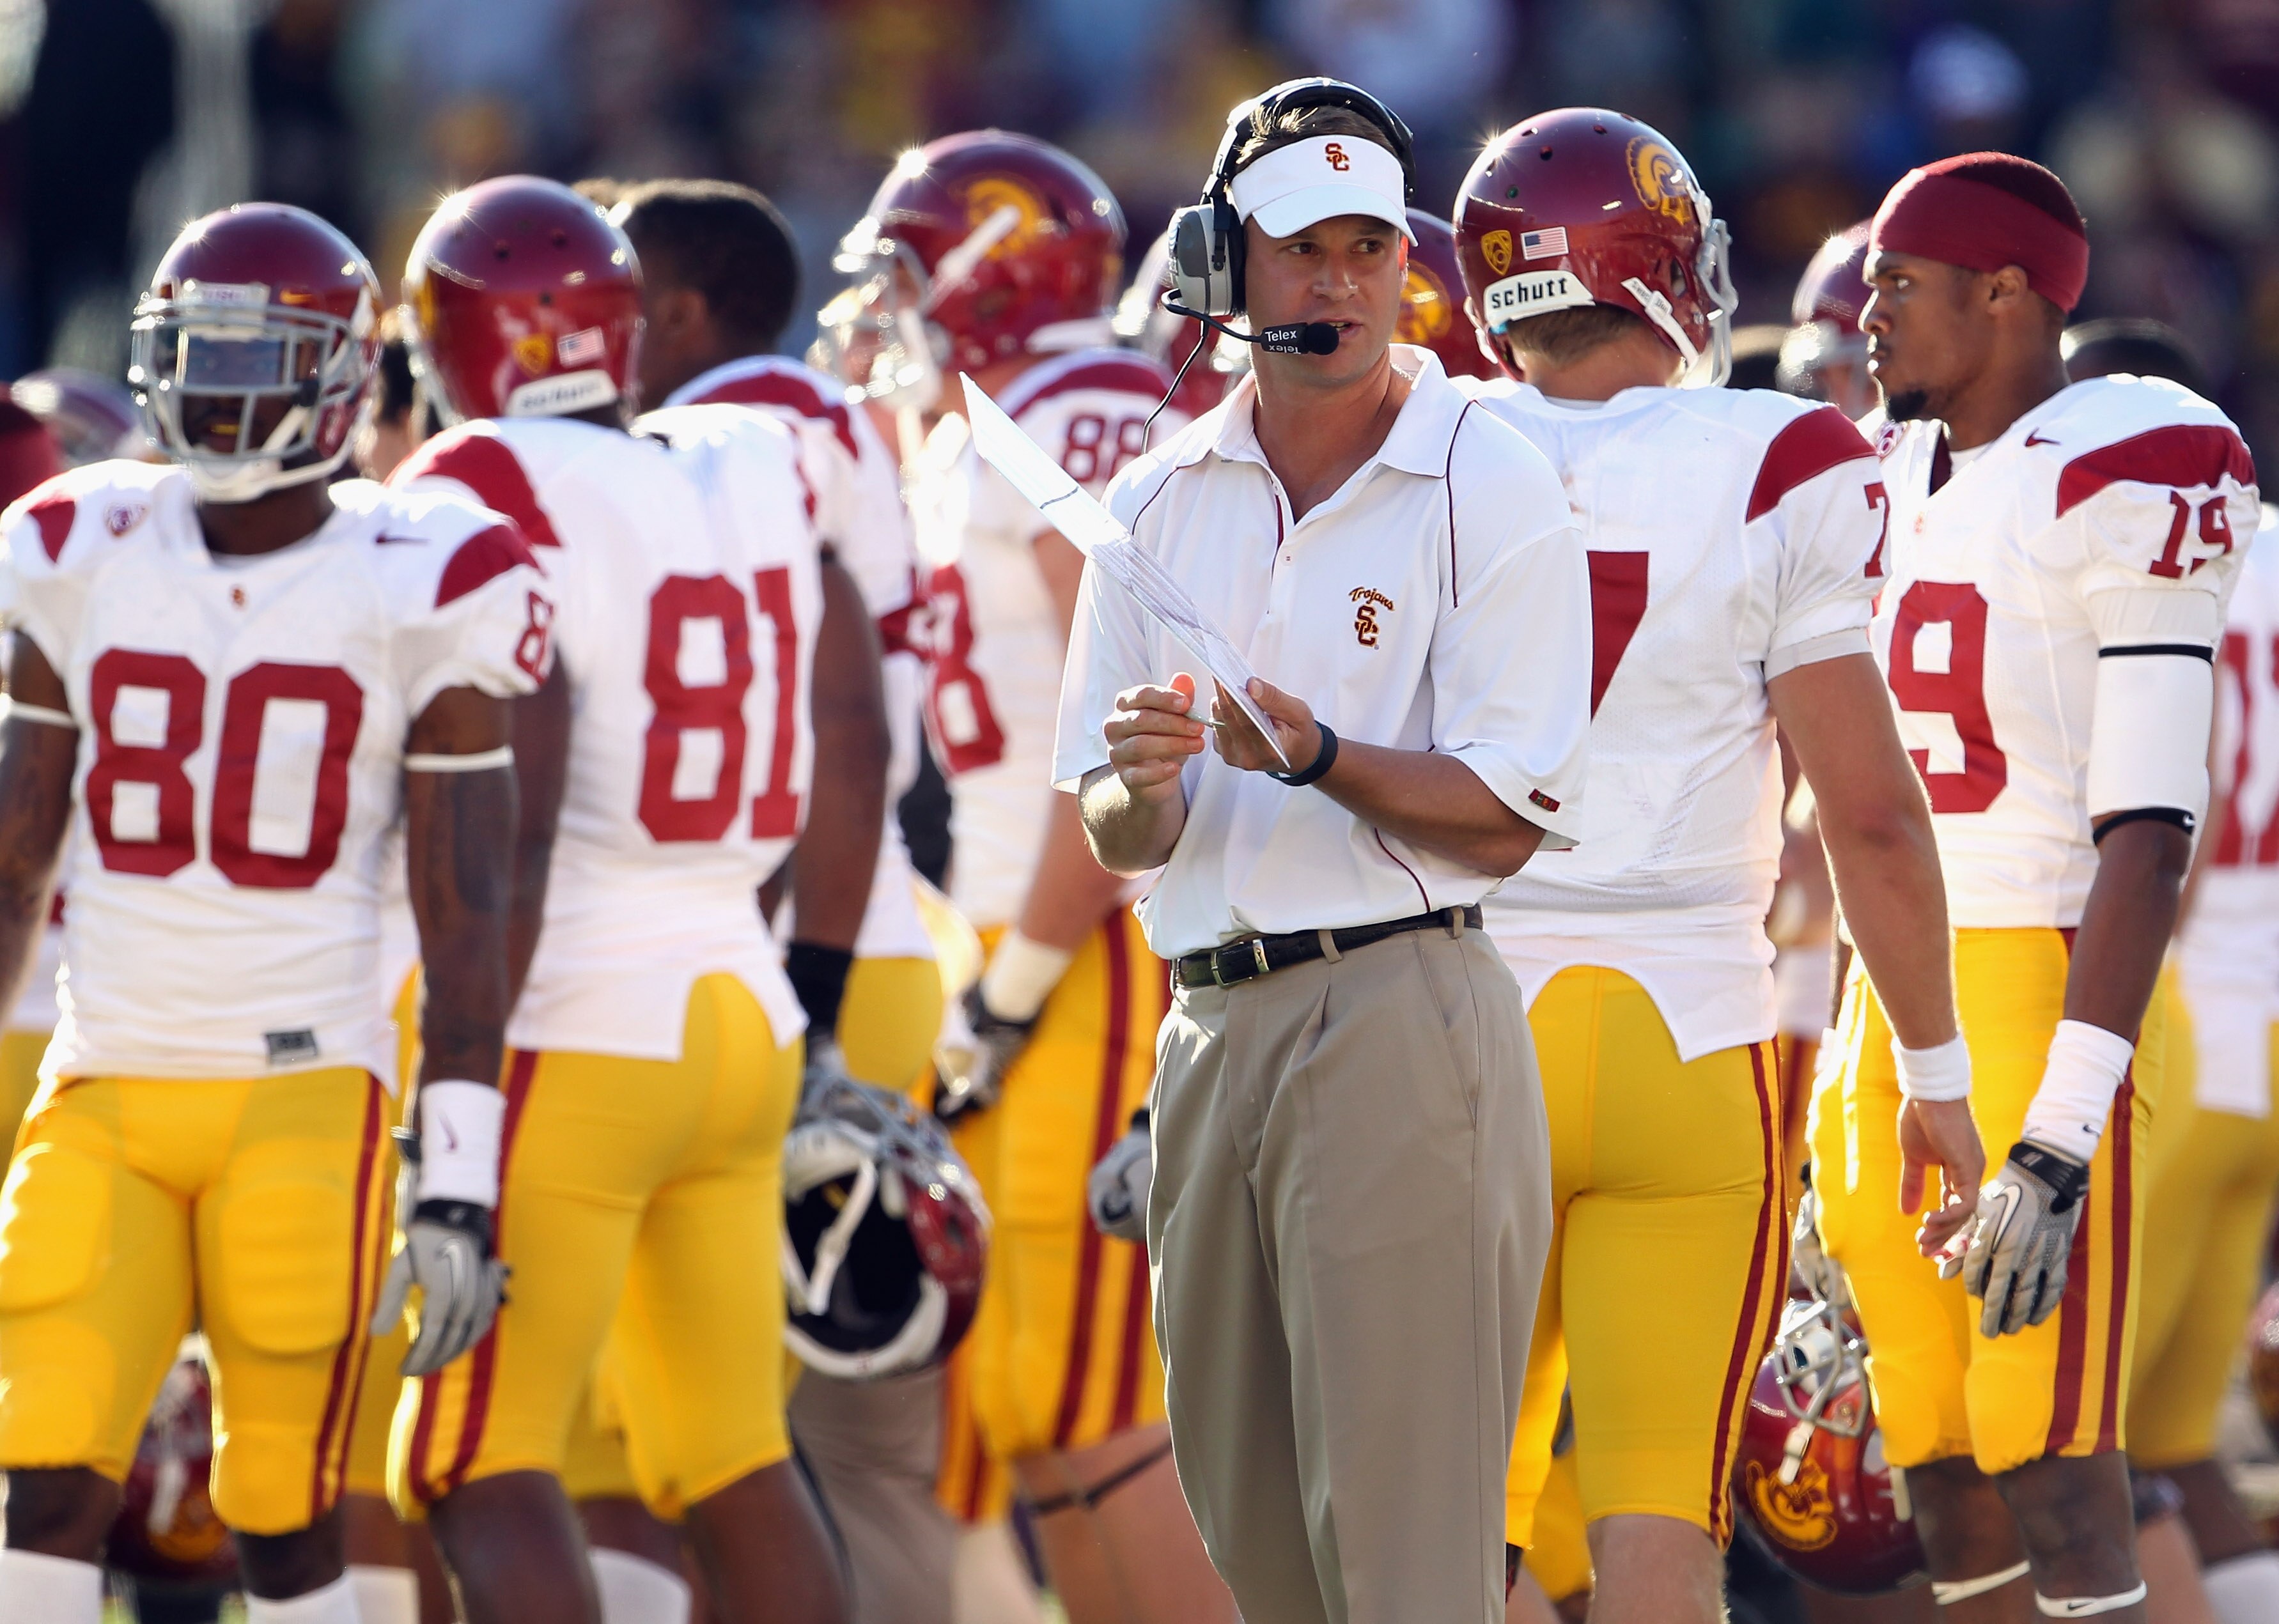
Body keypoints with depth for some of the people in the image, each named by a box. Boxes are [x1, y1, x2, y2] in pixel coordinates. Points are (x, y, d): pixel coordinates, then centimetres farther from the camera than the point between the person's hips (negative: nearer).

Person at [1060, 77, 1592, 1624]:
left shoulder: (1490, 483, -3)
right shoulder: (1160, 500, 14)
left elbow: (1506, 823, -8)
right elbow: (1116, 840, 12)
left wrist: (1319, 757, -22)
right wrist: (1145, 784, -11)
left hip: (1405, 1017, -6)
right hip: (1213, 1024, 6)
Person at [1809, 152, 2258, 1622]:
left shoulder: (2126, 480, -11)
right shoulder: (1892, 482, 15)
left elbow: (2148, 835, -16)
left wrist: (2060, 1140, -23)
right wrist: (1845, 1111, 20)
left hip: (2045, 1001, -8)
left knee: (2053, 1473, -11)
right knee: (1945, 1474, 8)